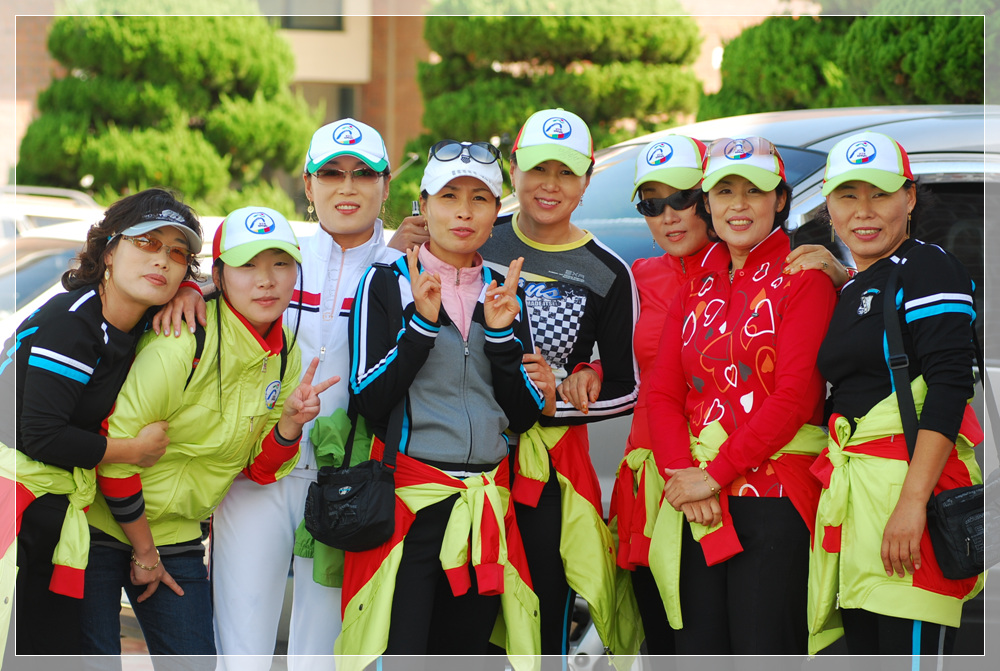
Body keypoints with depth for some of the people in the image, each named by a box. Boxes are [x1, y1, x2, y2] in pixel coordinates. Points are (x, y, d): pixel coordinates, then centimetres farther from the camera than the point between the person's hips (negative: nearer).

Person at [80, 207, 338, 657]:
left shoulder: (286, 356, -1)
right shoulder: (182, 344, -23)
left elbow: (258, 468, 5)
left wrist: (289, 425, -17)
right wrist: (143, 551, -10)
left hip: (177, 535, 6)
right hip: (102, 520, -6)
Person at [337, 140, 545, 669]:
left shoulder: (504, 293, 12)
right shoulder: (386, 284, 0)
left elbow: (524, 415, 7)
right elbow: (368, 400, -8)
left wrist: (502, 334, -6)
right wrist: (420, 324, -15)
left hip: (486, 503, 4)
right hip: (408, 502, -4)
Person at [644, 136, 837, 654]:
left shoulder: (803, 279, 0)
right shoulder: (695, 291, 18)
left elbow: (795, 394, -10)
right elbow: (662, 393, 10)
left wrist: (715, 474, -14)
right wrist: (682, 475, -9)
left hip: (774, 492, -5)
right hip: (697, 505, 5)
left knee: (762, 650, -7)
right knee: (698, 650, 4)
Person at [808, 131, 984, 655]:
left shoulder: (928, 269, -5)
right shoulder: (851, 290, 22)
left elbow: (950, 386, -16)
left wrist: (912, 502, -23)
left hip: (913, 481, -9)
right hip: (853, 495, 9)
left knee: (908, 654, -14)